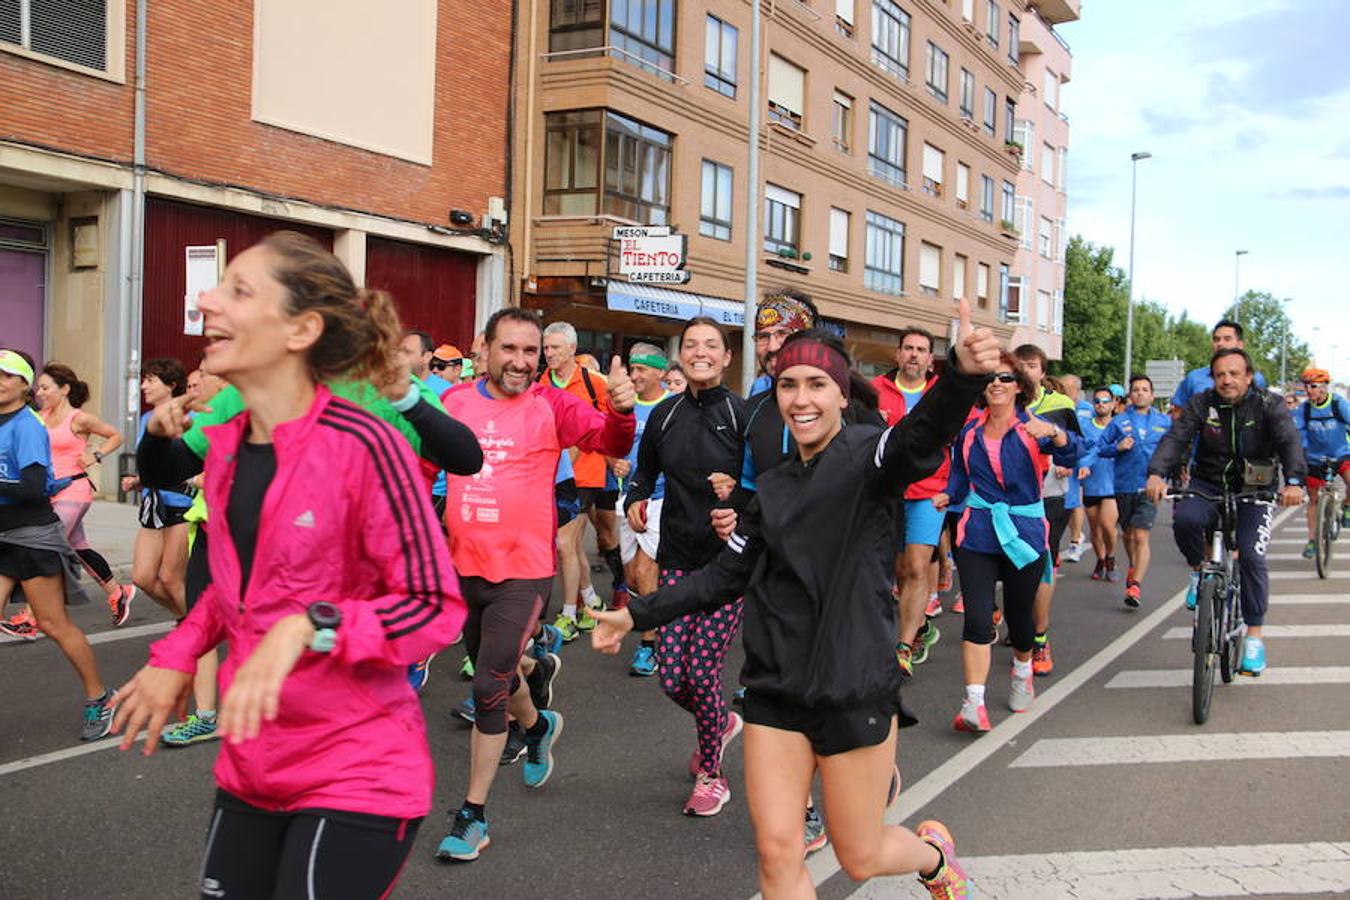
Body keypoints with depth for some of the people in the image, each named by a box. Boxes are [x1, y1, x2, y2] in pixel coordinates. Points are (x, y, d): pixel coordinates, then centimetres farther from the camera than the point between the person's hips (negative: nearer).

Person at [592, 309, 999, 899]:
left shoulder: (867, 454, -8)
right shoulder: (774, 488, 11)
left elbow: (922, 436, -31)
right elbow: (726, 576, 17)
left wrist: (964, 375, -52)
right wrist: (638, 615, 15)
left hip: (855, 685, -5)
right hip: (777, 688, 5)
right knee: (776, 851, 3)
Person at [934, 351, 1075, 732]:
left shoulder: (1033, 428, -2)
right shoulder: (969, 431, 7)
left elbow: (1068, 457, -18)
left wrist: (1054, 433, -38)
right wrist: (947, 496, -2)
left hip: (1024, 532, -1)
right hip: (977, 534, 1)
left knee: (1019, 614, 14)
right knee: (977, 618, -13)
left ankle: (1022, 673, 44)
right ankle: (974, 704, -14)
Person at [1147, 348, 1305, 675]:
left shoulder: (1269, 405, -7)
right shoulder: (1201, 404, -4)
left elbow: (1289, 442, -21)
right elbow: (1175, 438, -16)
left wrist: (1294, 481, -41)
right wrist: (1157, 473, -36)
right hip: (1207, 485, 1)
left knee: (1251, 557, -17)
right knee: (1185, 519, -32)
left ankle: (1254, 635, 0)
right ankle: (1200, 570, 1)